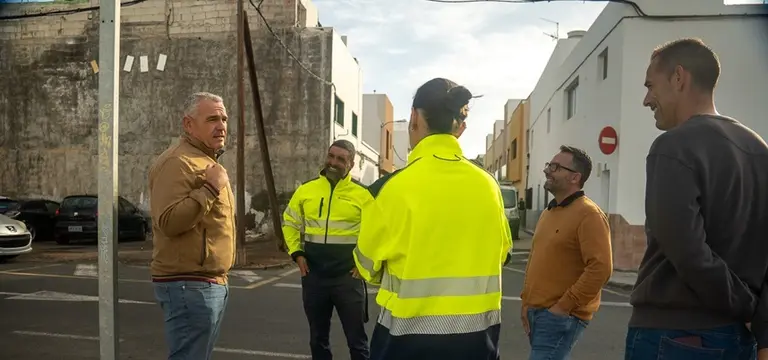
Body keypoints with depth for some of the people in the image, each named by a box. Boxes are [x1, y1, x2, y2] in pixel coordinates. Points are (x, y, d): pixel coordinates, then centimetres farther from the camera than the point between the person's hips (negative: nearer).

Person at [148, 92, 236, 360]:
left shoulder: (207, 161, 18)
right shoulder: (178, 162, -15)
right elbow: (169, 222, -27)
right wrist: (211, 188, -25)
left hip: (211, 282, 10)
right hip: (189, 285, -10)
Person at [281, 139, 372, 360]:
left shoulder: (363, 194, -5)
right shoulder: (305, 190, 3)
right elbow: (290, 223, 15)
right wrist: (297, 253, 3)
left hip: (348, 276, -3)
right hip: (313, 276, 3)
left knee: (356, 337, 6)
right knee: (318, 336, 16)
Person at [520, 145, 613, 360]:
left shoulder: (589, 214, -12)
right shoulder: (548, 212, 16)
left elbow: (601, 268, -21)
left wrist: (565, 305, -18)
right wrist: (526, 301, 12)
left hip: (561, 316, -8)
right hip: (536, 312, 8)